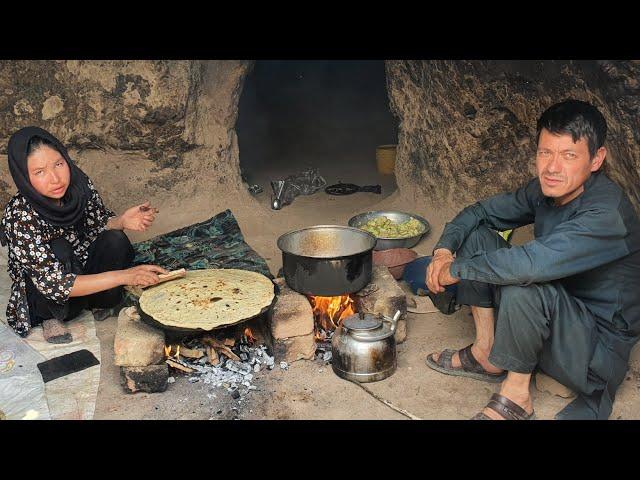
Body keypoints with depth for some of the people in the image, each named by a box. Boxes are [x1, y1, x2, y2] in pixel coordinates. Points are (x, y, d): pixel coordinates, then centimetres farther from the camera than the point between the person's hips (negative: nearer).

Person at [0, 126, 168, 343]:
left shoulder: (78, 183, -17)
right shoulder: (20, 217, -31)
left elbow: (100, 222, -1)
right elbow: (53, 284, -31)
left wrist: (122, 221, -25)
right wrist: (124, 276, -37)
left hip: (82, 271, 4)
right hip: (42, 299, -4)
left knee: (115, 241, -22)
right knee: (59, 249, -32)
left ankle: (101, 303, 2)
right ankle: (53, 318, -7)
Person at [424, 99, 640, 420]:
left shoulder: (606, 215, -29)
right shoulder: (544, 190, -5)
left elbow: (532, 263, -43)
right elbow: (479, 212, 5)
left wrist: (457, 269, -29)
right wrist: (444, 250, -14)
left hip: (599, 348, -7)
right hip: (551, 312, 8)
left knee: (523, 286, -38)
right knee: (477, 235, -3)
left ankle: (516, 393, -13)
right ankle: (485, 352, 1)